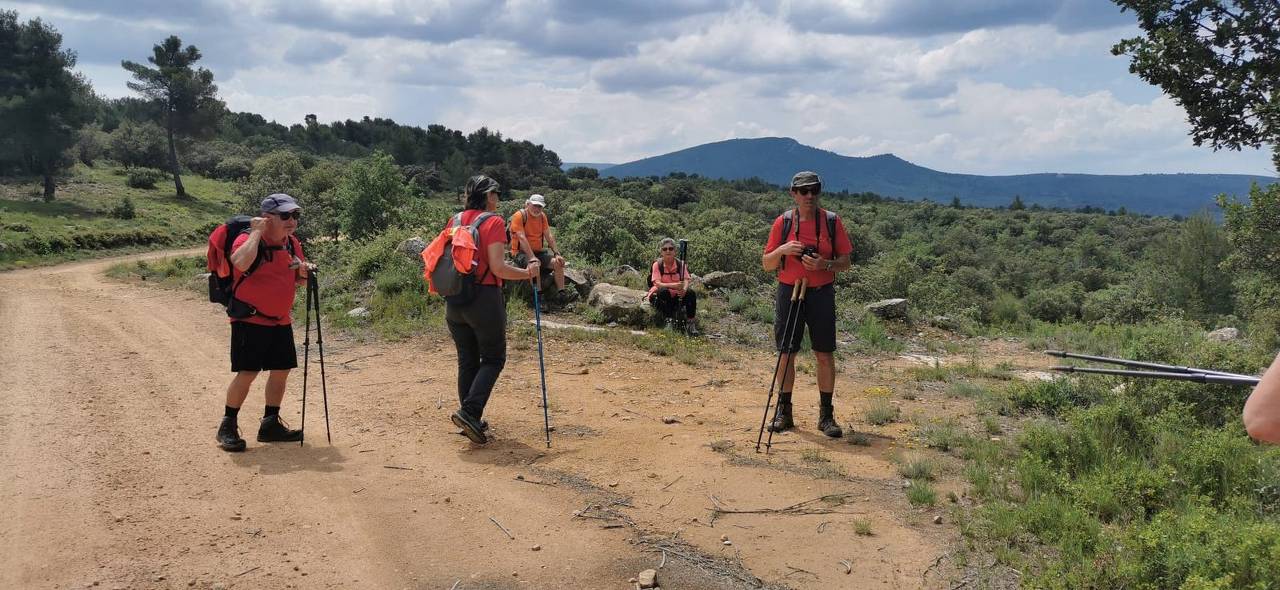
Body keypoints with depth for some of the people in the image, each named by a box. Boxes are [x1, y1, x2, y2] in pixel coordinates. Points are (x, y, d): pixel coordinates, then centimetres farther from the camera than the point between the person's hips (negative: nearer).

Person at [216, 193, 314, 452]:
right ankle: (227, 426, 6)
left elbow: (298, 282, 19)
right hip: (250, 320, -7)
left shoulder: (293, 244, 7)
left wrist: (303, 271, -5)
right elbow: (241, 263, -38)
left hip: (281, 321, 7)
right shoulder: (248, 239, -14)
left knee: (281, 370, 10)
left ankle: (270, 424, 23)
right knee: (247, 372, -9)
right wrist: (256, 231, -26)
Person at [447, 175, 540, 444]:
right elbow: (498, 268, -15)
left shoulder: (454, 221, 9)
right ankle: (469, 411, -10)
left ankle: (471, 420, 19)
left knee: (467, 360, 15)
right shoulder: (493, 222, -8)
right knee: (493, 358, 6)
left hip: (454, 300, 6)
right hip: (484, 298, -6)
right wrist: (528, 273, -3)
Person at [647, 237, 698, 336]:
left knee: (691, 294, -25)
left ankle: (689, 323, -18)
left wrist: (684, 289, -39)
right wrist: (673, 285, -41)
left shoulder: (680, 264, -4)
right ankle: (669, 321, -30)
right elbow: (657, 283, -22)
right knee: (664, 291, -36)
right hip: (660, 296, -2)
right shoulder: (657, 264, -11)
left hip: (676, 295, 2)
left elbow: (686, 280, -14)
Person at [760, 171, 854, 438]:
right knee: (786, 354, 4)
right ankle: (783, 412, 15)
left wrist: (825, 264, -16)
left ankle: (826, 414, 9)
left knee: (825, 355, 0)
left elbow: (845, 262, 4)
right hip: (788, 293, 0)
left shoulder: (832, 221, 2)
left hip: (822, 294, 0)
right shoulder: (783, 222, 2)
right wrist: (782, 250, -15)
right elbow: (767, 264, 4)